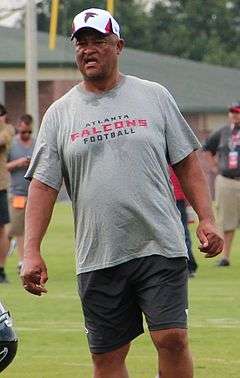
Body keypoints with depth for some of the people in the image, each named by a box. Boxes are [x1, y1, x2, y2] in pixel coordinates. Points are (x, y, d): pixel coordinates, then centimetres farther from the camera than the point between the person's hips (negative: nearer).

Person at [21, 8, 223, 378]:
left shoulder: (154, 97, 7)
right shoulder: (59, 114, 7)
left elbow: (186, 162, 10)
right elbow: (43, 184, 4)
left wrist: (206, 219, 0)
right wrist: (31, 251, -6)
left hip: (160, 249, -1)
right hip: (97, 259, 1)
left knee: (172, 339, -11)